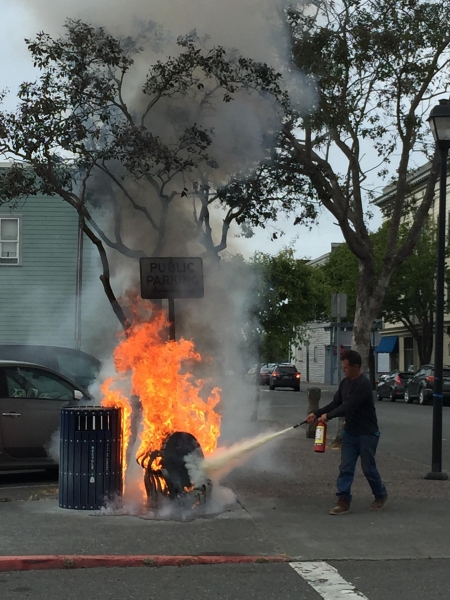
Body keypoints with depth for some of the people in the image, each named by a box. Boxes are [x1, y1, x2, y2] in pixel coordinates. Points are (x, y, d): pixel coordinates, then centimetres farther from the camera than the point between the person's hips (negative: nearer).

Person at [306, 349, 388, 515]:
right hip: (350, 432, 7)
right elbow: (335, 403, 10)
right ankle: (343, 500, 0)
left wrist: (328, 416, -16)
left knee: (368, 468, 4)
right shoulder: (345, 383, 5)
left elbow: (349, 406, -25)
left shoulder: (363, 384, -21)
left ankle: (381, 496, 25)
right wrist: (316, 414, 0)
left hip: (367, 433, -7)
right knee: (345, 467, -1)